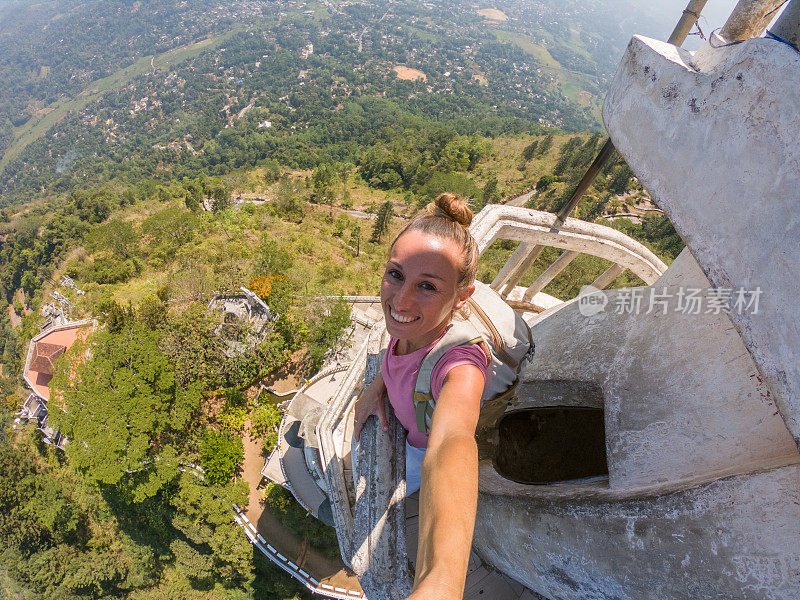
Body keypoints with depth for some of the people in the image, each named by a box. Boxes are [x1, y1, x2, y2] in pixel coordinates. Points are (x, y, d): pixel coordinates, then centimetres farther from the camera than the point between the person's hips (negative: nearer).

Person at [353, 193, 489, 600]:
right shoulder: (420, 319, -27)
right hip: (408, 426, 4)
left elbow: (450, 444, -67)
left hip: (429, 446, -3)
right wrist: (377, 384, -14)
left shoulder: (460, 363, -47)